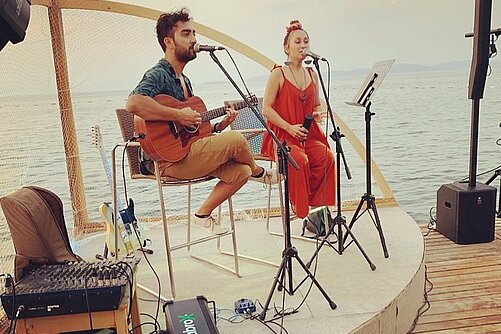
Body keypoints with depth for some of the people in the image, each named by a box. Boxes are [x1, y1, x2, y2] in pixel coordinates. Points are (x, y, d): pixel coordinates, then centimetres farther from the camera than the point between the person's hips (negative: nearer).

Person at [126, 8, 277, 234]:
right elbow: (133, 103, -32)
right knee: (236, 140, -18)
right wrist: (178, 116, -25)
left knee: (240, 171, -5)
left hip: (187, 149, 9)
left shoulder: (184, 80, 19)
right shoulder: (158, 75, -10)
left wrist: (220, 125, 3)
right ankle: (258, 172, 14)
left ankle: (203, 214, 9)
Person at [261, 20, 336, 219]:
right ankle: (300, 209, -15)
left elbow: (317, 104, 26)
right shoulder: (278, 74, -3)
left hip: (308, 134, 5)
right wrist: (290, 127, -17)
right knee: (299, 159, -33)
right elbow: (266, 109, -7)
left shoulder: (312, 74, 15)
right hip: (282, 135, -5)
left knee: (327, 156, -24)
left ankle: (317, 205, -10)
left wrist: (318, 112, 0)